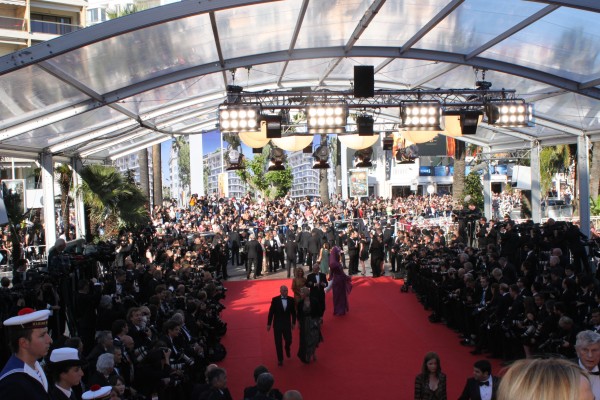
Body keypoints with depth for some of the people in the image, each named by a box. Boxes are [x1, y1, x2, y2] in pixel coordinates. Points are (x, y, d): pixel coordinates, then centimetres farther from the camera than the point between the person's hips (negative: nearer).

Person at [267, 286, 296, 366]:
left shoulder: (290, 300, -5)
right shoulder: (275, 299, -11)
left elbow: (293, 312, 5)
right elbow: (271, 312, -6)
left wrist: (293, 322, 6)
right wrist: (269, 324, -4)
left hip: (287, 324, 2)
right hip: (277, 324, -2)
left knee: (289, 340, 7)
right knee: (278, 343, 3)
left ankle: (287, 348, 43)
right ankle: (280, 359, 17)